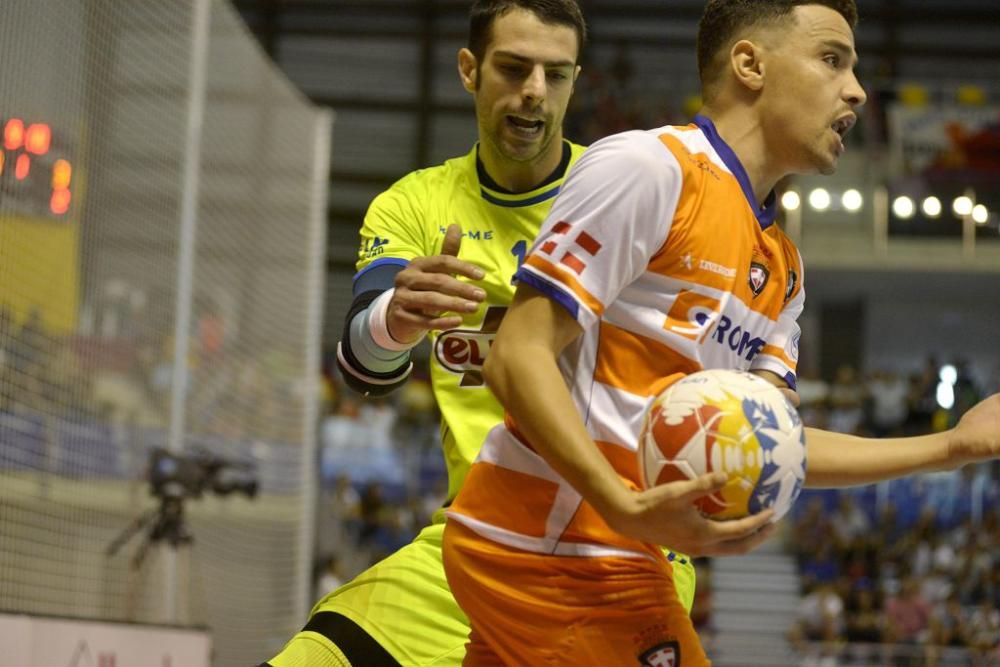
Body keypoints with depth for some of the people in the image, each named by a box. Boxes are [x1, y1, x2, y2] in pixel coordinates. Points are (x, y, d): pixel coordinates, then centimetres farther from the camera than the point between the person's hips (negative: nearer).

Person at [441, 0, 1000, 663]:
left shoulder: (784, 269, 17)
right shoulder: (648, 166, -10)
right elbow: (517, 358, -15)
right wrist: (626, 506, -26)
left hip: (622, 561, 9)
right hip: (547, 549, -9)